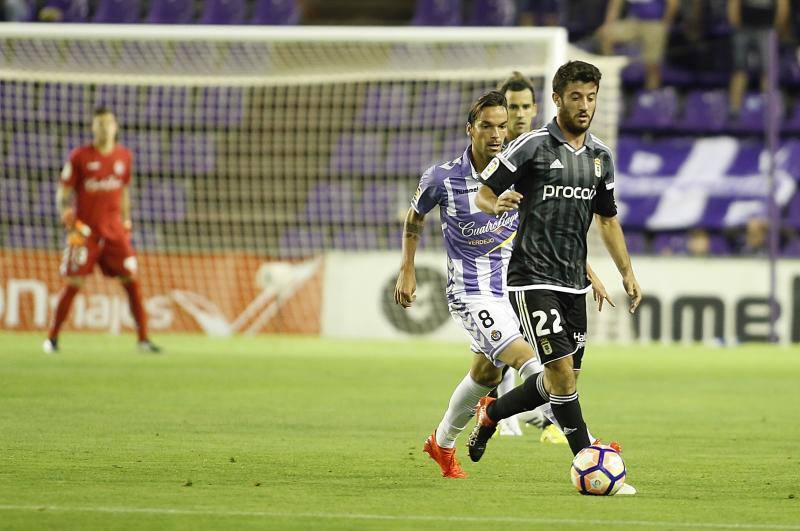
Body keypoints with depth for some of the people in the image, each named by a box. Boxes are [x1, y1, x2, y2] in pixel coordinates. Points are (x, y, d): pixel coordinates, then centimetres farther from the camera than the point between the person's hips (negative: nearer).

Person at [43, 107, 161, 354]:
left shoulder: (124, 156, 8)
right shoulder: (80, 156, -3)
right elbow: (63, 191, -1)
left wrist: (126, 221, 15)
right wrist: (65, 212, -18)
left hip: (114, 229, 3)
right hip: (85, 229, -3)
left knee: (131, 280, -3)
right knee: (73, 283, -4)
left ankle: (143, 339, 2)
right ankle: (52, 338, 8)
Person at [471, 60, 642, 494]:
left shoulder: (601, 156, 11)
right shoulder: (532, 146, -8)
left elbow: (607, 219, 23)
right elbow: (482, 194, -4)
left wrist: (626, 272, 16)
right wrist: (497, 205, -27)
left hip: (574, 283, 7)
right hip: (533, 279, -7)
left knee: (562, 382, 9)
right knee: (562, 373, -14)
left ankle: (491, 413, 34)